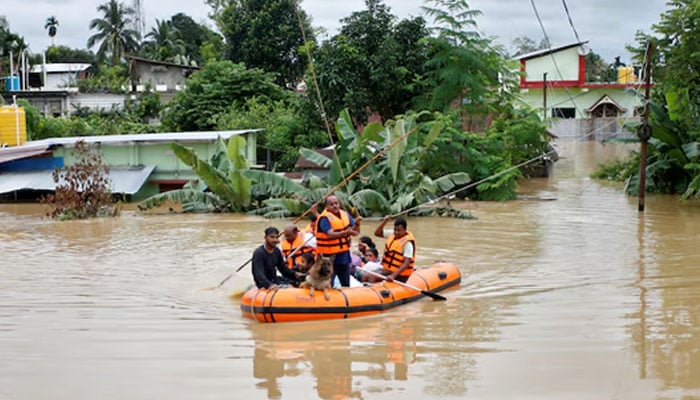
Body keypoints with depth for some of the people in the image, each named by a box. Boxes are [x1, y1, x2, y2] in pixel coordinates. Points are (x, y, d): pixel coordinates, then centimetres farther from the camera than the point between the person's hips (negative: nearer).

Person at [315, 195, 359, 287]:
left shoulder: (345, 215, 6)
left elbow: (356, 231, 9)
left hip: (344, 255, 6)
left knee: (346, 284, 16)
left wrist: (357, 223, -13)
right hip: (329, 256, -6)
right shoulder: (324, 218, -15)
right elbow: (331, 234, -30)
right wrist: (345, 232, -45)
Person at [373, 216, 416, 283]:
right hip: (387, 270, 9)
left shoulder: (408, 243, -18)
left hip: (399, 275, -9)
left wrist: (393, 275, -34)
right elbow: (377, 233, 15)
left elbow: (406, 264, -23)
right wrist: (384, 221, -2)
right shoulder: (392, 234, 6)